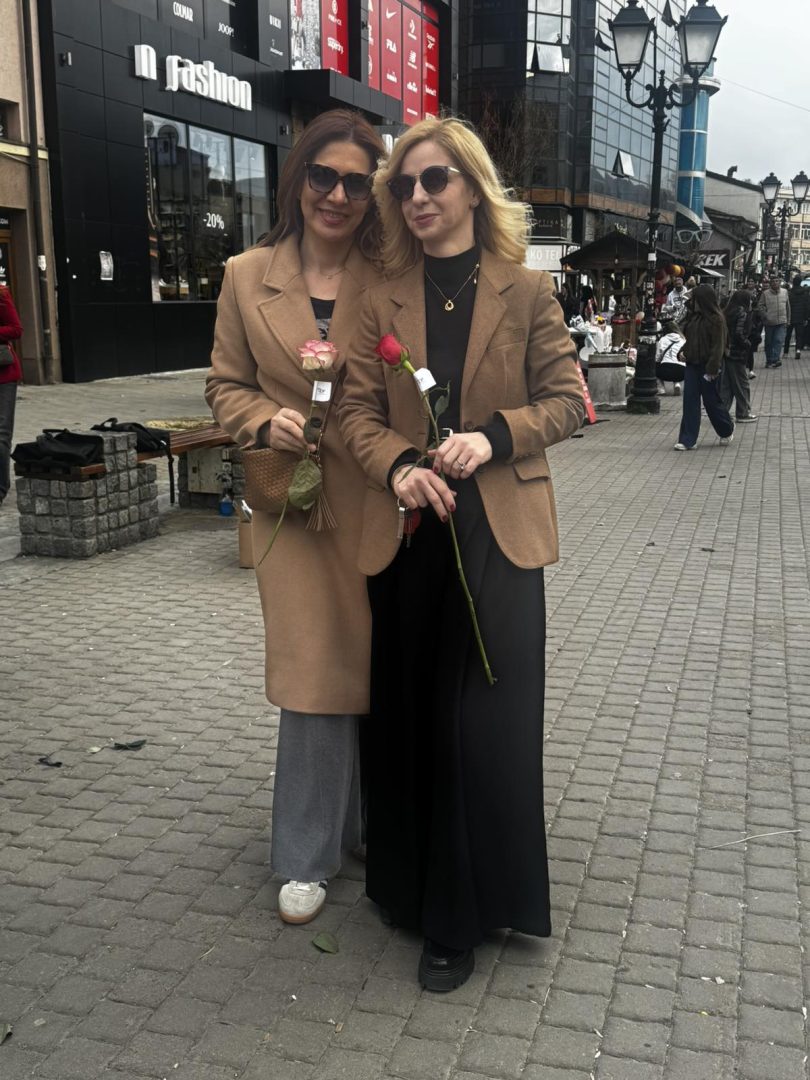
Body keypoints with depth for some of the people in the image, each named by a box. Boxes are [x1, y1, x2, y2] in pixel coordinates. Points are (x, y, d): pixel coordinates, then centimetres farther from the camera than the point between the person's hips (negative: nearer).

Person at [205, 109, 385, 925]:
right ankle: (307, 858, 20)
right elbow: (226, 384, 10)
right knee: (315, 677, 3)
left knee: (382, 669, 11)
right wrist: (265, 422, -11)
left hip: (381, 503, 0)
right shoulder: (247, 277, 4)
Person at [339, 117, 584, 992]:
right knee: (410, 713, 11)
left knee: (485, 718, 1)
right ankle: (414, 884, 31)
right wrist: (397, 468, -16)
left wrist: (494, 437, -16)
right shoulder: (384, 302, 8)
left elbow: (565, 400, 2)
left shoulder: (526, 291, 2)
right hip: (407, 531, 3)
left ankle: (459, 916, 17)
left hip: (498, 532, -2)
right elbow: (359, 411, 4)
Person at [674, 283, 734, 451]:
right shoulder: (693, 317, 10)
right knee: (690, 402, 1)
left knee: (711, 400, 6)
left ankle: (727, 430, 31)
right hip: (692, 364, 7)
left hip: (707, 367, -7)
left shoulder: (716, 320, -13)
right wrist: (685, 352, 5)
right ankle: (687, 440, 0)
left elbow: (718, 347, -17)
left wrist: (712, 369, -20)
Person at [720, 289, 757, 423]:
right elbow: (739, 333, -22)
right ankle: (743, 413, 12)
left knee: (725, 384, 12)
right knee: (742, 385, 5)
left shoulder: (728, 312, 8)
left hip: (726, 351, 7)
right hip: (737, 353, -7)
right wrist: (747, 345, -8)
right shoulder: (742, 313, -14)